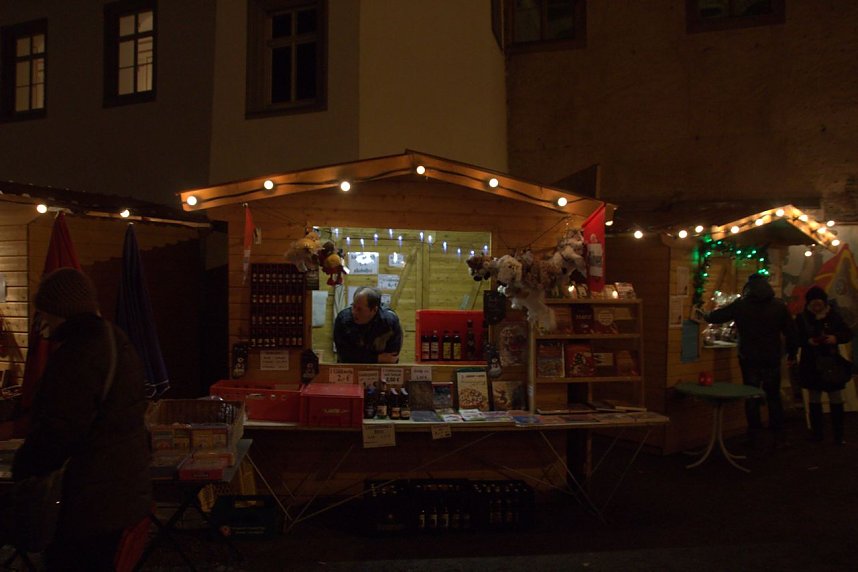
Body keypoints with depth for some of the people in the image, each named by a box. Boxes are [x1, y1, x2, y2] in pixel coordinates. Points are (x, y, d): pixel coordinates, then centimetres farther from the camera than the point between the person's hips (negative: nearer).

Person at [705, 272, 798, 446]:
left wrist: (705, 316, 25)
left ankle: (753, 436, 12)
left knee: (751, 398, 8)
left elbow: (716, 316, 3)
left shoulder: (740, 305, -5)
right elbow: (791, 332, 2)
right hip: (772, 360, 1)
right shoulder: (779, 305, 0)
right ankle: (778, 436, 14)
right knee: (774, 397, 12)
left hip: (749, 360, -1)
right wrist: (792, 354, 13)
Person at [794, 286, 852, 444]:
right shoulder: (802, 318, -4)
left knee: (836, 399, 3)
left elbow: (848, 333, 1)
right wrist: (807, 341, -20)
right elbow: (795, 339, -1)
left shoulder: (833, 315, -4)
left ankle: (839, 435, 13)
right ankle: (816, 433, 19)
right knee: (814, 399, 8)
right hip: (811, 365, 0)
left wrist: (836, 338, -19)